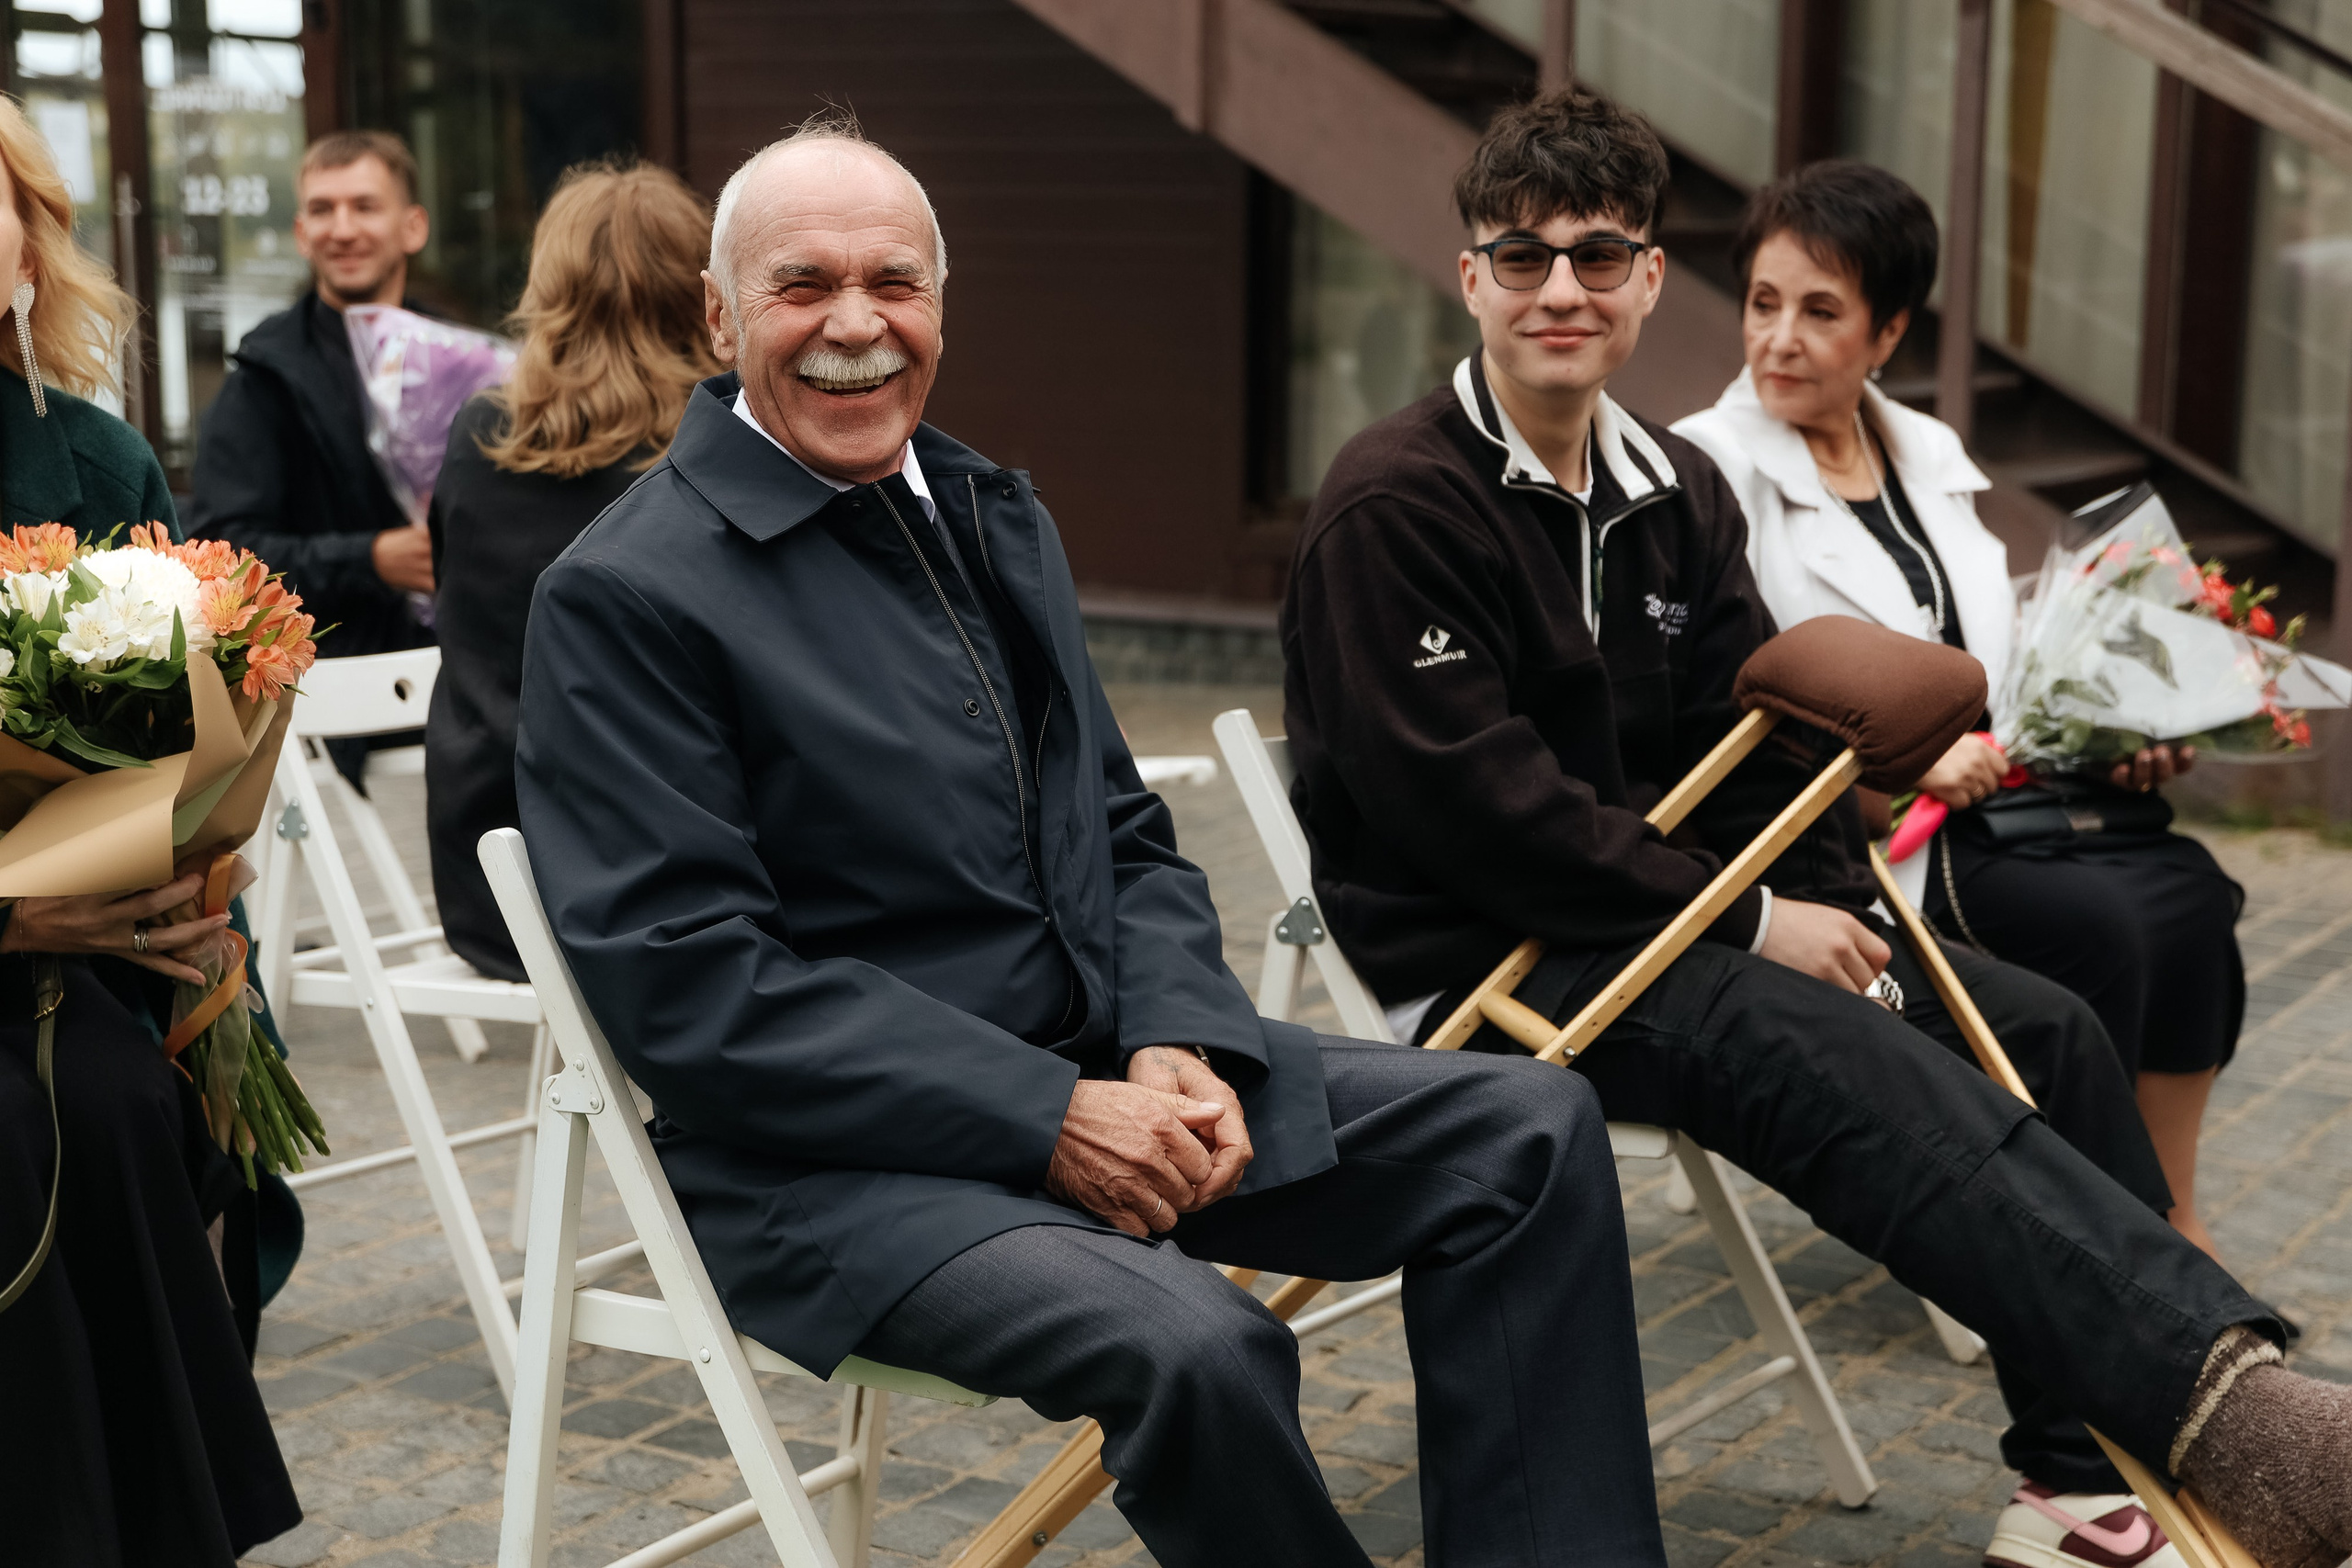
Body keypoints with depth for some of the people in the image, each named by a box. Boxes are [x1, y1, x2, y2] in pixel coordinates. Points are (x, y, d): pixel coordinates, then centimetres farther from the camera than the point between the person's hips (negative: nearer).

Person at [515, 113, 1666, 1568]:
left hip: (1102, 1066, 8)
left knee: (1532, 1131, -2)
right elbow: (686, 983, -17)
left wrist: (1175, 1044, -7)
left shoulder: (997, 517, 13)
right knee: (1199, 1345, -32)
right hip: (842, 1155, -7)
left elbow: (1126, 836, 15)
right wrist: (1049, 1119, -20)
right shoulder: (624, 593, -11)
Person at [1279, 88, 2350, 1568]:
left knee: (2042, 1026, -6)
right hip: (1482, 962, -8)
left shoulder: (1680, 490, 14)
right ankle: (2227, 1390, -43)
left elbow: (1760, 732, 12)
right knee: (1844, 1057, -32)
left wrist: (1831, 901, -9)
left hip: (1674, 923, 8)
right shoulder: (1392, 504, -11)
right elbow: (1471, 804, -19)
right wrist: (1751, 921, -19)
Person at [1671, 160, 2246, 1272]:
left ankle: (2168, 1222, -9)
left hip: (1978, 797, 7)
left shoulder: (1927, 455, 18)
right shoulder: (1709, 469, -4)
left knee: (2184, 886, -18)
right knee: (2095, 926, -26)